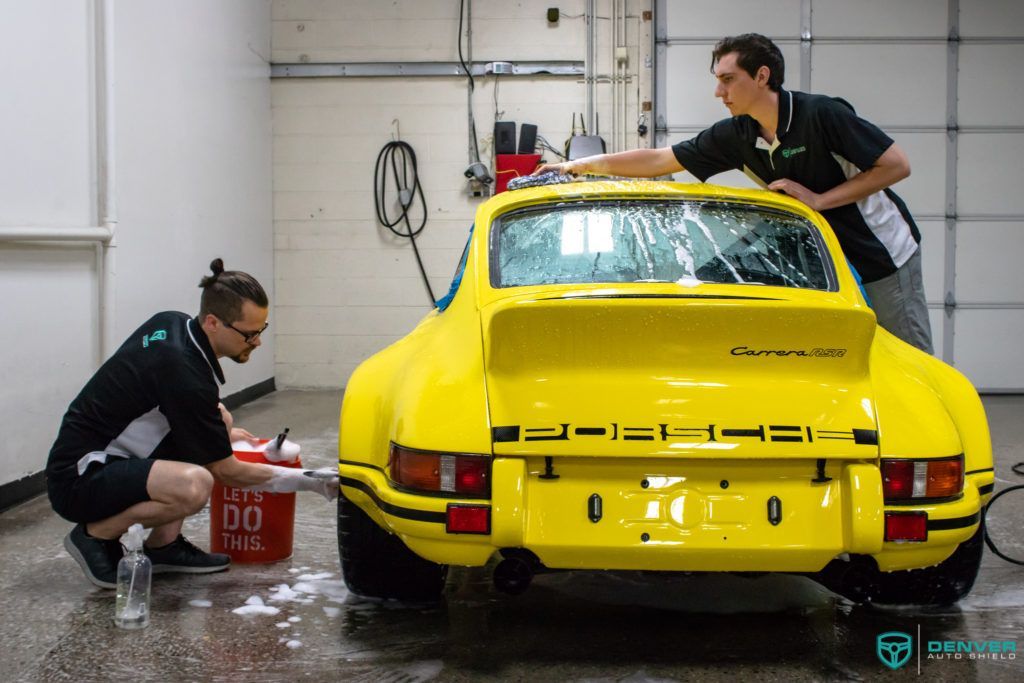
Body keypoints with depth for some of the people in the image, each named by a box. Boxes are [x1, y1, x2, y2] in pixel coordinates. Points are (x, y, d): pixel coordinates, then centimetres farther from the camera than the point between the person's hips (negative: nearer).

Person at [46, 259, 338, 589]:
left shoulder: (172, 324, 1)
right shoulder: (184, 372, -25)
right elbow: (226, 471, -16)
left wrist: (222, 433, 15)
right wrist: (308, 481, -10)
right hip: (77, 479, -10)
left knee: (219, 417, 7)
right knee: (194, 486, -34)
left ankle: (163, 545, 7)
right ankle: (95, 535, -6)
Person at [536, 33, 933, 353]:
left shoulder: (823, 115, -21)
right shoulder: (736, 136, -4)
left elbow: (897, 165, -18)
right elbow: (660, 160, 1)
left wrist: (819, 200, -22)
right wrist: (580, 165, 1)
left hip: (884, 256, -5)